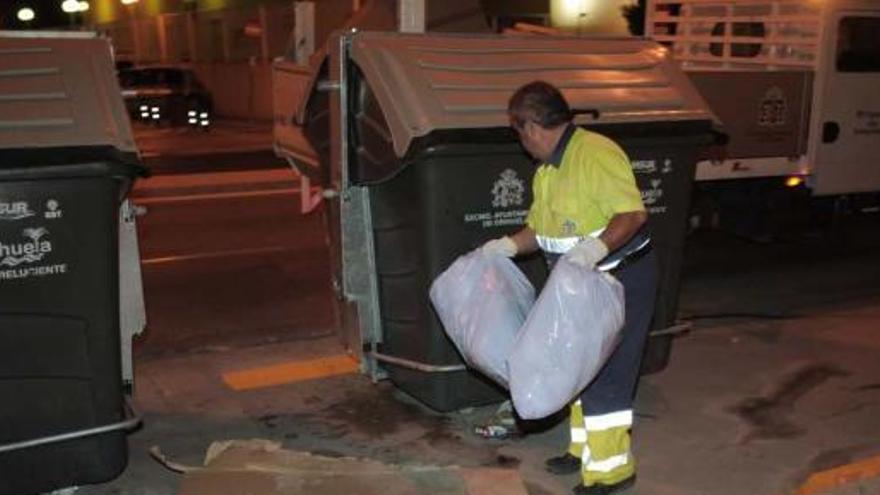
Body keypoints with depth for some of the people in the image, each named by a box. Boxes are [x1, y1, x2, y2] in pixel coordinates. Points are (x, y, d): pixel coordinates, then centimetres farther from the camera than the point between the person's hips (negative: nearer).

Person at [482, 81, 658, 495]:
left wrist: (597, 247, -40)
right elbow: (539, 227, 15)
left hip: (622, 279, -10)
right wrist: (509, 245, 0)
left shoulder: (596, 153, -22)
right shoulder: (545, 172, 8)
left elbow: (632, 213, -27)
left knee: (604, 373, -4)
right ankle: (587, 449, 35)